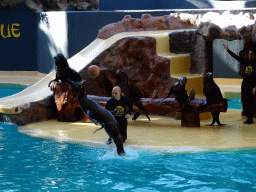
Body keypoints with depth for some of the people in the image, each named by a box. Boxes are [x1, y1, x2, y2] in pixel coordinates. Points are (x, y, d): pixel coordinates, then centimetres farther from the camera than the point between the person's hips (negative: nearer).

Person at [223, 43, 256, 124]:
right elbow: (236, 57, 13)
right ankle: (248, 117, 13)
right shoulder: (246, 61, 9)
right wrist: (227, 49, 13)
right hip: (244, 84, 6)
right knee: (244, 101, 5)